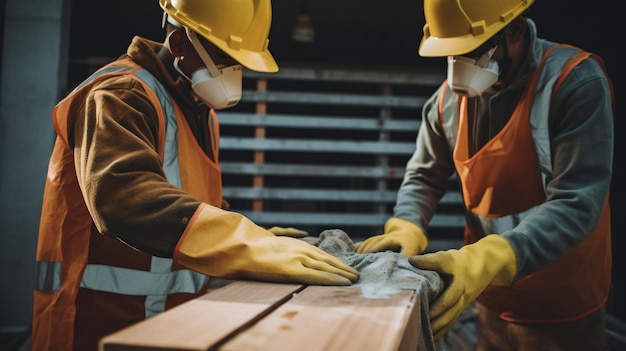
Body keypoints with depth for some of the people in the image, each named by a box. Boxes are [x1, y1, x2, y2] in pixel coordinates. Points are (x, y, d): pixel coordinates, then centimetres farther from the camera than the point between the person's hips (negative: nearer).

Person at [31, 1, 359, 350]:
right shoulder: (120, 95, -16)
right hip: (108, 318, -8)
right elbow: (125, 196, -34)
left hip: (177, 313, 8)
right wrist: (252, 247, -42)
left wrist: (256, 239, 1)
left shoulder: (200, 109, 12)